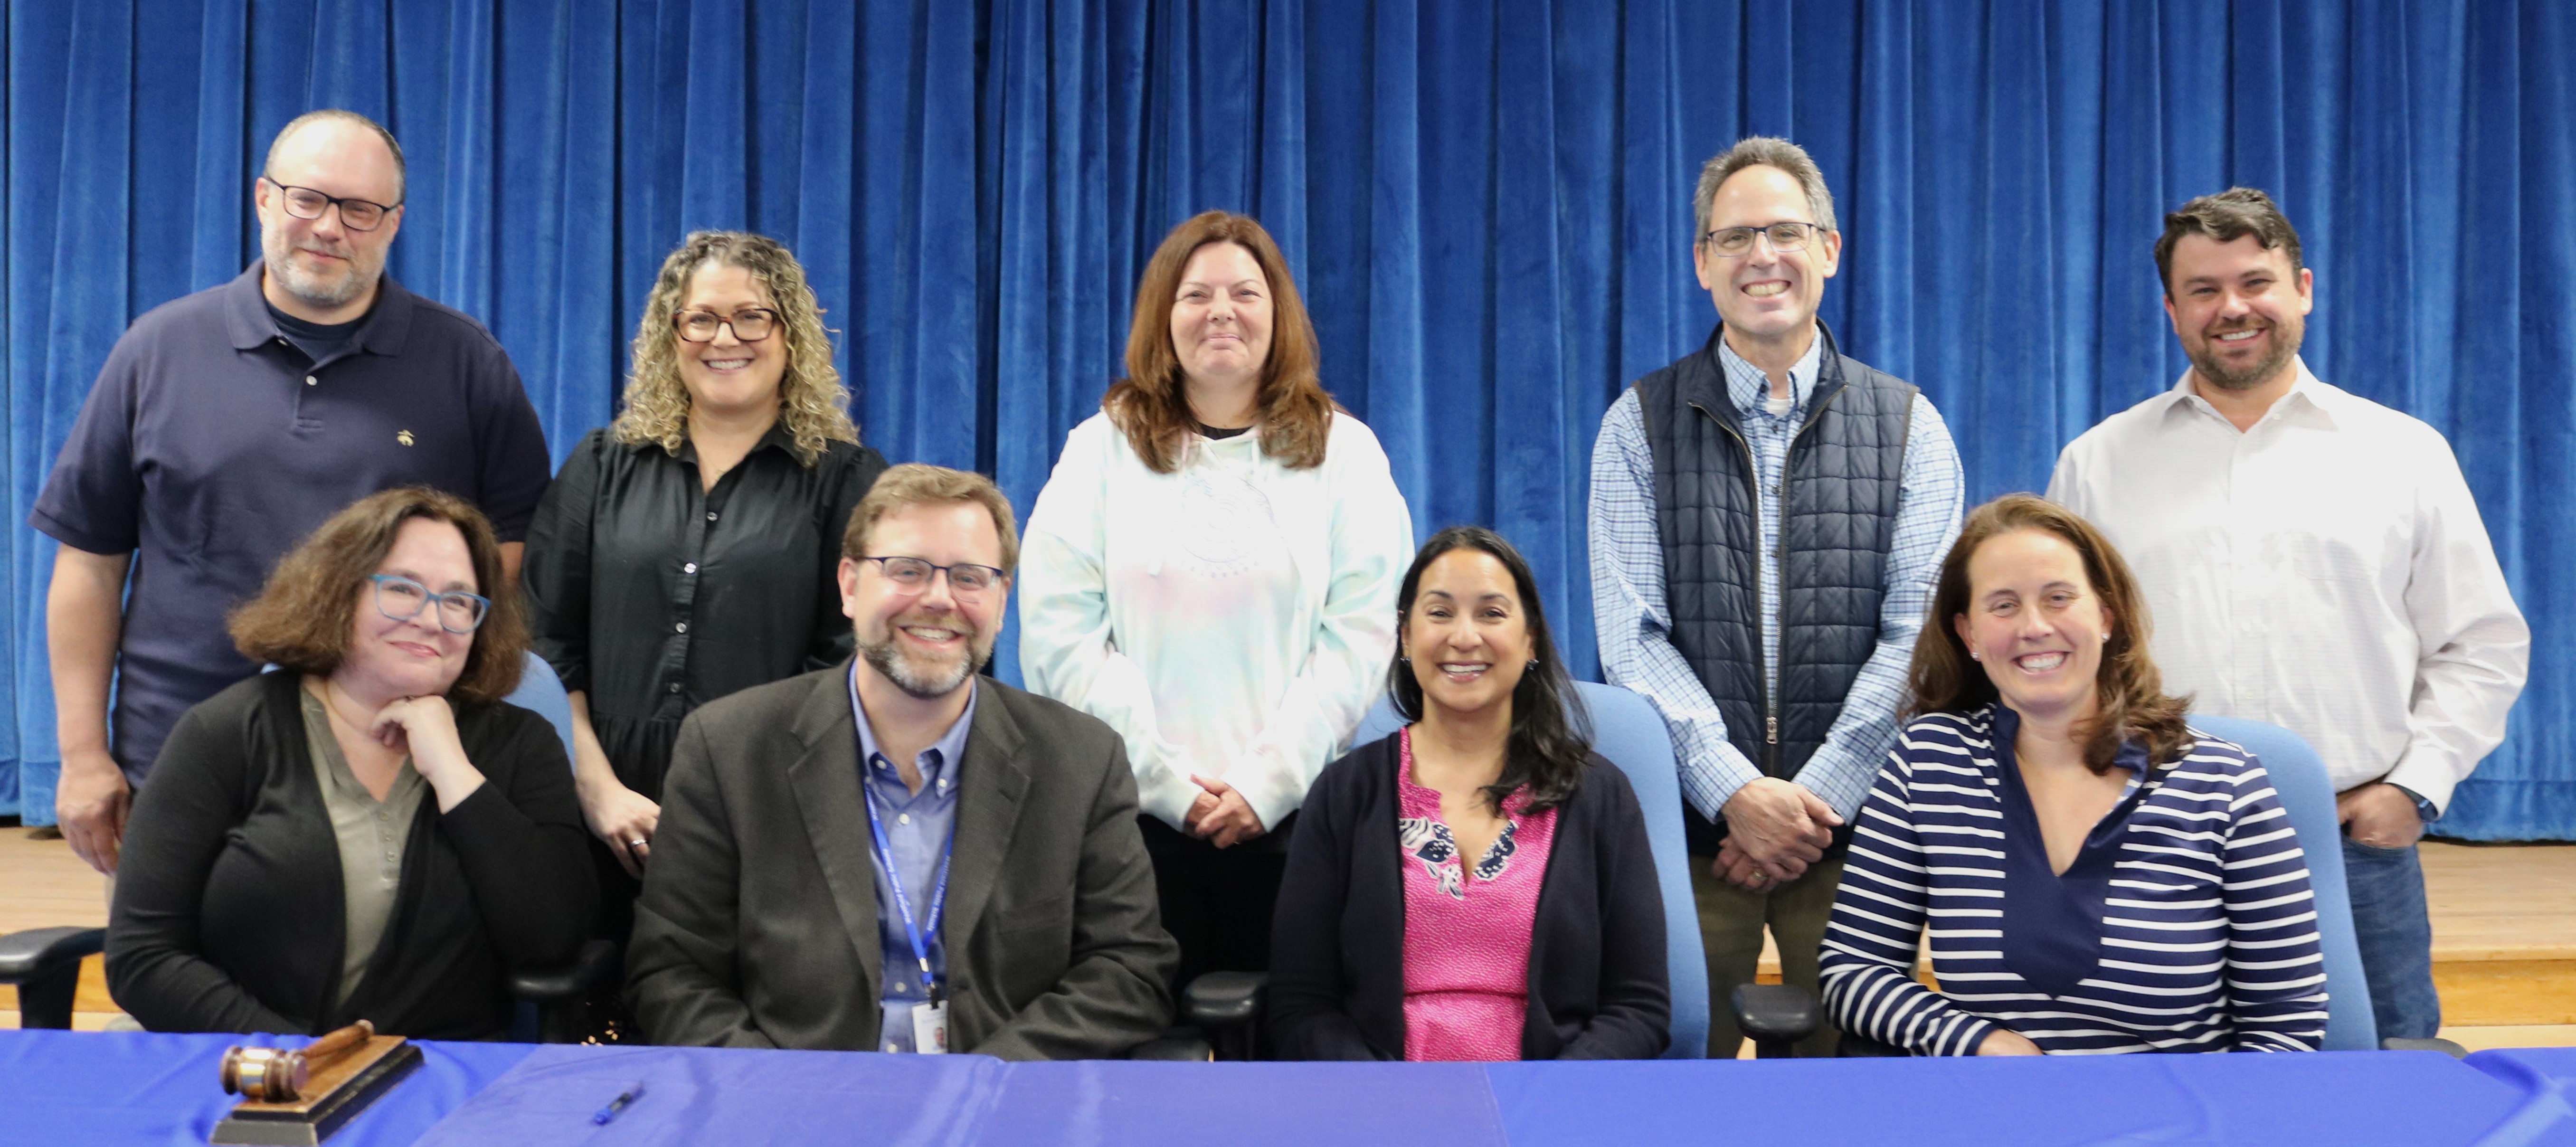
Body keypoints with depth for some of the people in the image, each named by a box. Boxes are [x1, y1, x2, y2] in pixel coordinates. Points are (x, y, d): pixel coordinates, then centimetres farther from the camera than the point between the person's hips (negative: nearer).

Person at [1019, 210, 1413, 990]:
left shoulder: (1343, 452, 10)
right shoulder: (1102, 449, 9)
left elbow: (1363, 634, 1)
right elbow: (1060, 635, 1)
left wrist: (1269, 781, -9)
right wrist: (1164, 780, -7)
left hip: (1294, 814, 0)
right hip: (1133, 810, 0)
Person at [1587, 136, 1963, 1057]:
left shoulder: (1908, 426, 7)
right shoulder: (1640, 426, 5)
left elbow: (1917, 633, -2)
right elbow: (1633, 637, -3)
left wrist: (1817, 798, -12)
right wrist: (1735, 790, -14)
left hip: (1854, 824, 1)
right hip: (1688, 827, 0)